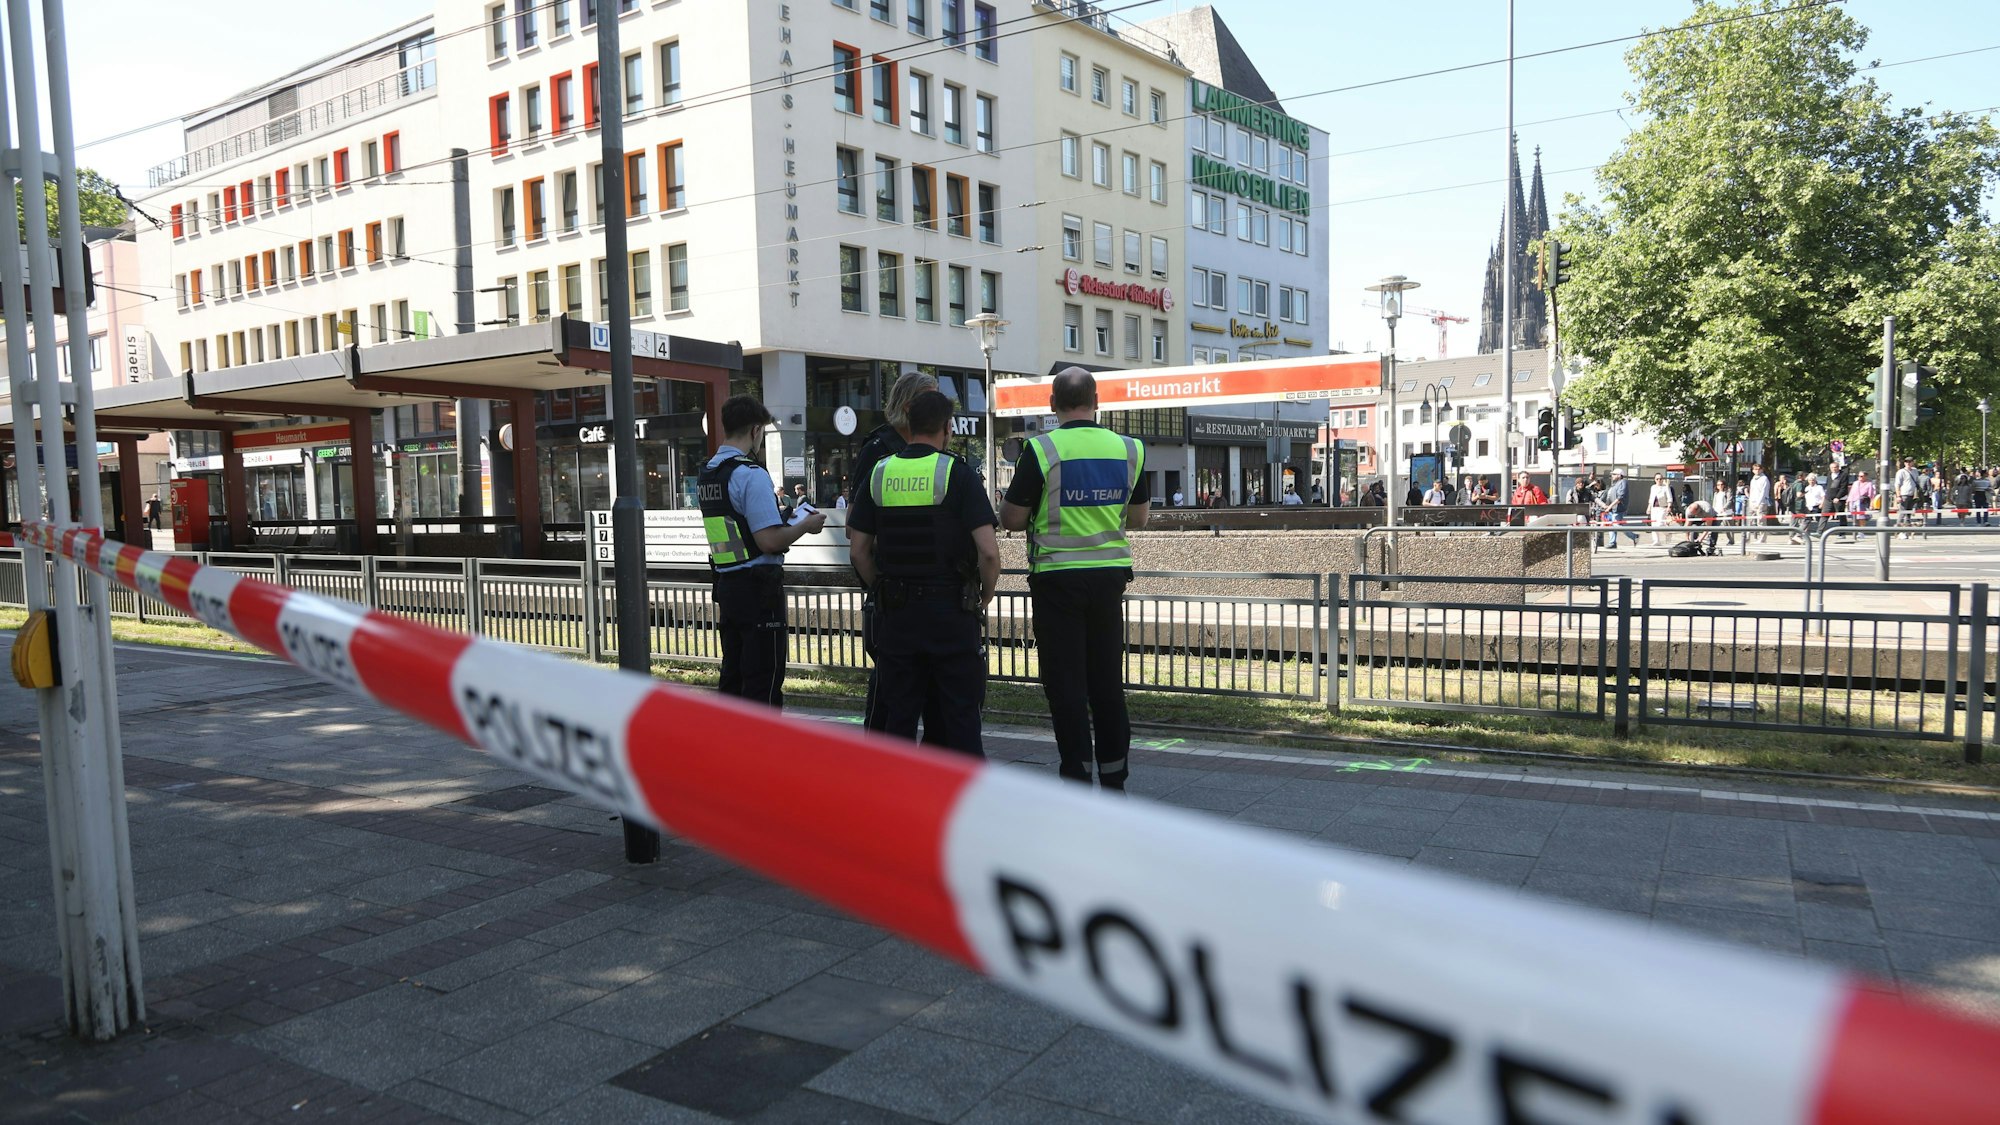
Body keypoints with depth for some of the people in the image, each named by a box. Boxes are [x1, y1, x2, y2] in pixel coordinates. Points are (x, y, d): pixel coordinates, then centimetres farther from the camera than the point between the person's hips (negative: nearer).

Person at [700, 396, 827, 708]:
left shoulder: (707, 473, 11)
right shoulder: (750, 474, -16)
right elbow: (769, 540, -21)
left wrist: (787, 525, 24)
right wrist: (806, 525, -5)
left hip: (726, 584, 8)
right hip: (757, 587, -8)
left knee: (732, 676, 16)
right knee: (764, 683, -2)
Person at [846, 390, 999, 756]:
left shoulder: (880, 473, 5)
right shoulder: (957, 472, -7)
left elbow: (858, 551, 5)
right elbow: (988, 550, -13)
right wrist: (986, 596, 2)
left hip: (896, 611, 4)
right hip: (952, 609, -3)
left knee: (897, 715, 10)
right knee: (960, 713, 4)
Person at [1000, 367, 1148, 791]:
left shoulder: (1041, 450, -12)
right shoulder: (1129, 449, 2)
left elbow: (1011, 519, -8)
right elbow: (1137, 519, 12)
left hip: (1058, 578, -4)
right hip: (1110, 575, 4)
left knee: (1066, 681, 3)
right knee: (1108, 678, 13)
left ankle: (1078, 773, 4)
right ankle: (1114, 775, 19)